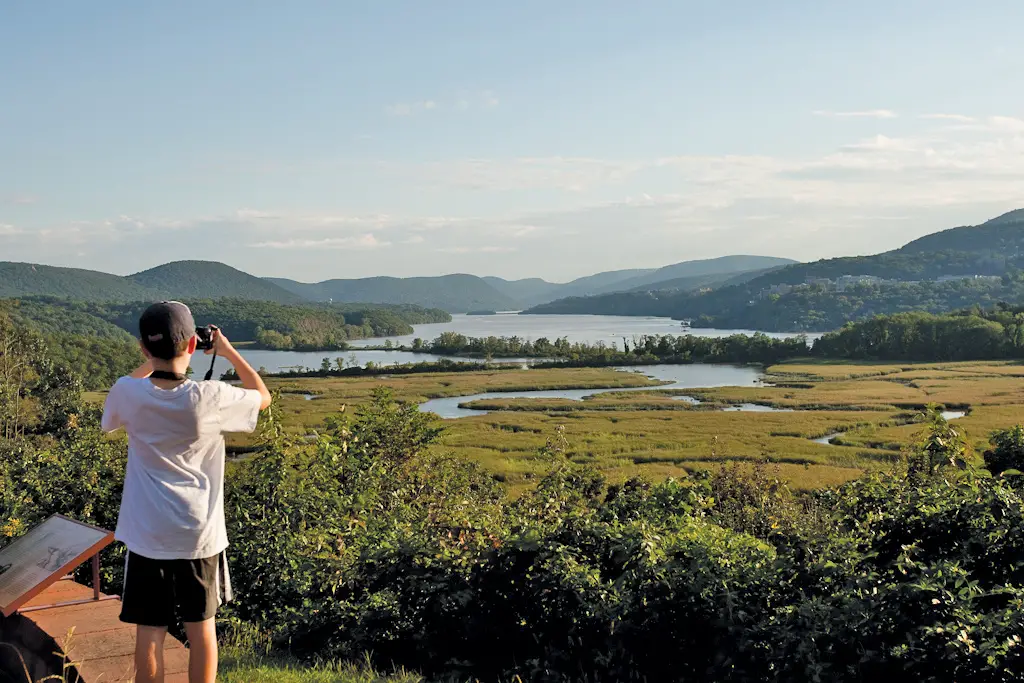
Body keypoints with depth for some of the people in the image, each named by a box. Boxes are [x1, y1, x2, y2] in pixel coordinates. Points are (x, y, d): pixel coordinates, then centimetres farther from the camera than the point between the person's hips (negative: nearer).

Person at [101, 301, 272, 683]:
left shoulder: (129, 395, -11)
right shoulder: (208, 398, -16)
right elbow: (263, 397, 4)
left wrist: (152, 362, 17)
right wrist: (228, 352, 12)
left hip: (147, 536, 1)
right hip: (200, 534, 0)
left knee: (149, 632, 7)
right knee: (201, 627, 13)